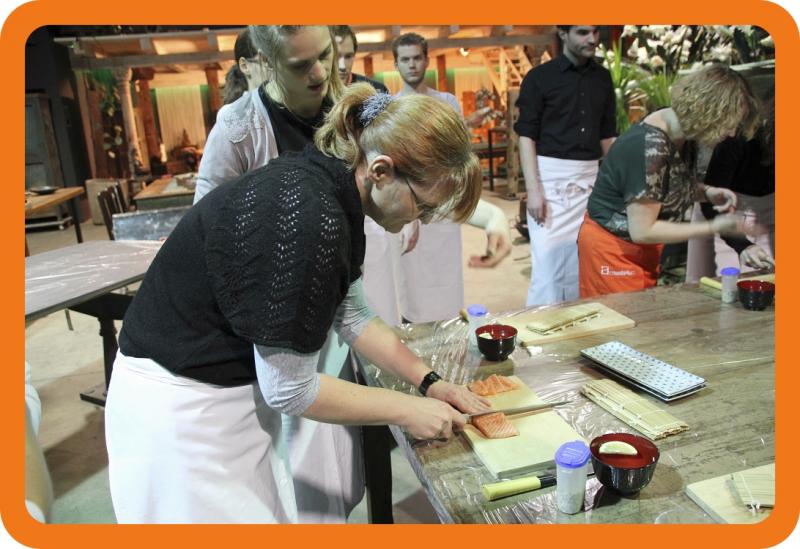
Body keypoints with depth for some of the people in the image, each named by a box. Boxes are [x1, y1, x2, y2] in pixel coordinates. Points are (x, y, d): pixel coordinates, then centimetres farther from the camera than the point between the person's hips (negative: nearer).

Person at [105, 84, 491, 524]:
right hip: (183, 408, -8)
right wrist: (406, 410, -11)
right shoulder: (308, 220, -31)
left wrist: (427, 382, 5)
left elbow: (350, 316, 8)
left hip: (235, 384, 8)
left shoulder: (327, 182, -3)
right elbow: (289, 389, -22)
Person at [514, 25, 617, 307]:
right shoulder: (539, 77, -2)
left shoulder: (602, 78, 13)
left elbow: (607, 136, 17)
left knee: (583, 265, 8)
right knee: (548, 264, -7)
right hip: (551, 178, -5)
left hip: (590, 179, 5)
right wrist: (533, 190, -15)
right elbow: (527, 136, -6)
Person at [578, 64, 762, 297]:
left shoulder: (684, 135, -4)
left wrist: (707, 192, -5)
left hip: (644, 250, 9)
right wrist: (713, 227, -19)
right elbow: (642, 231, -25)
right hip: (613, 249, -8)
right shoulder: (650, 147, -29)